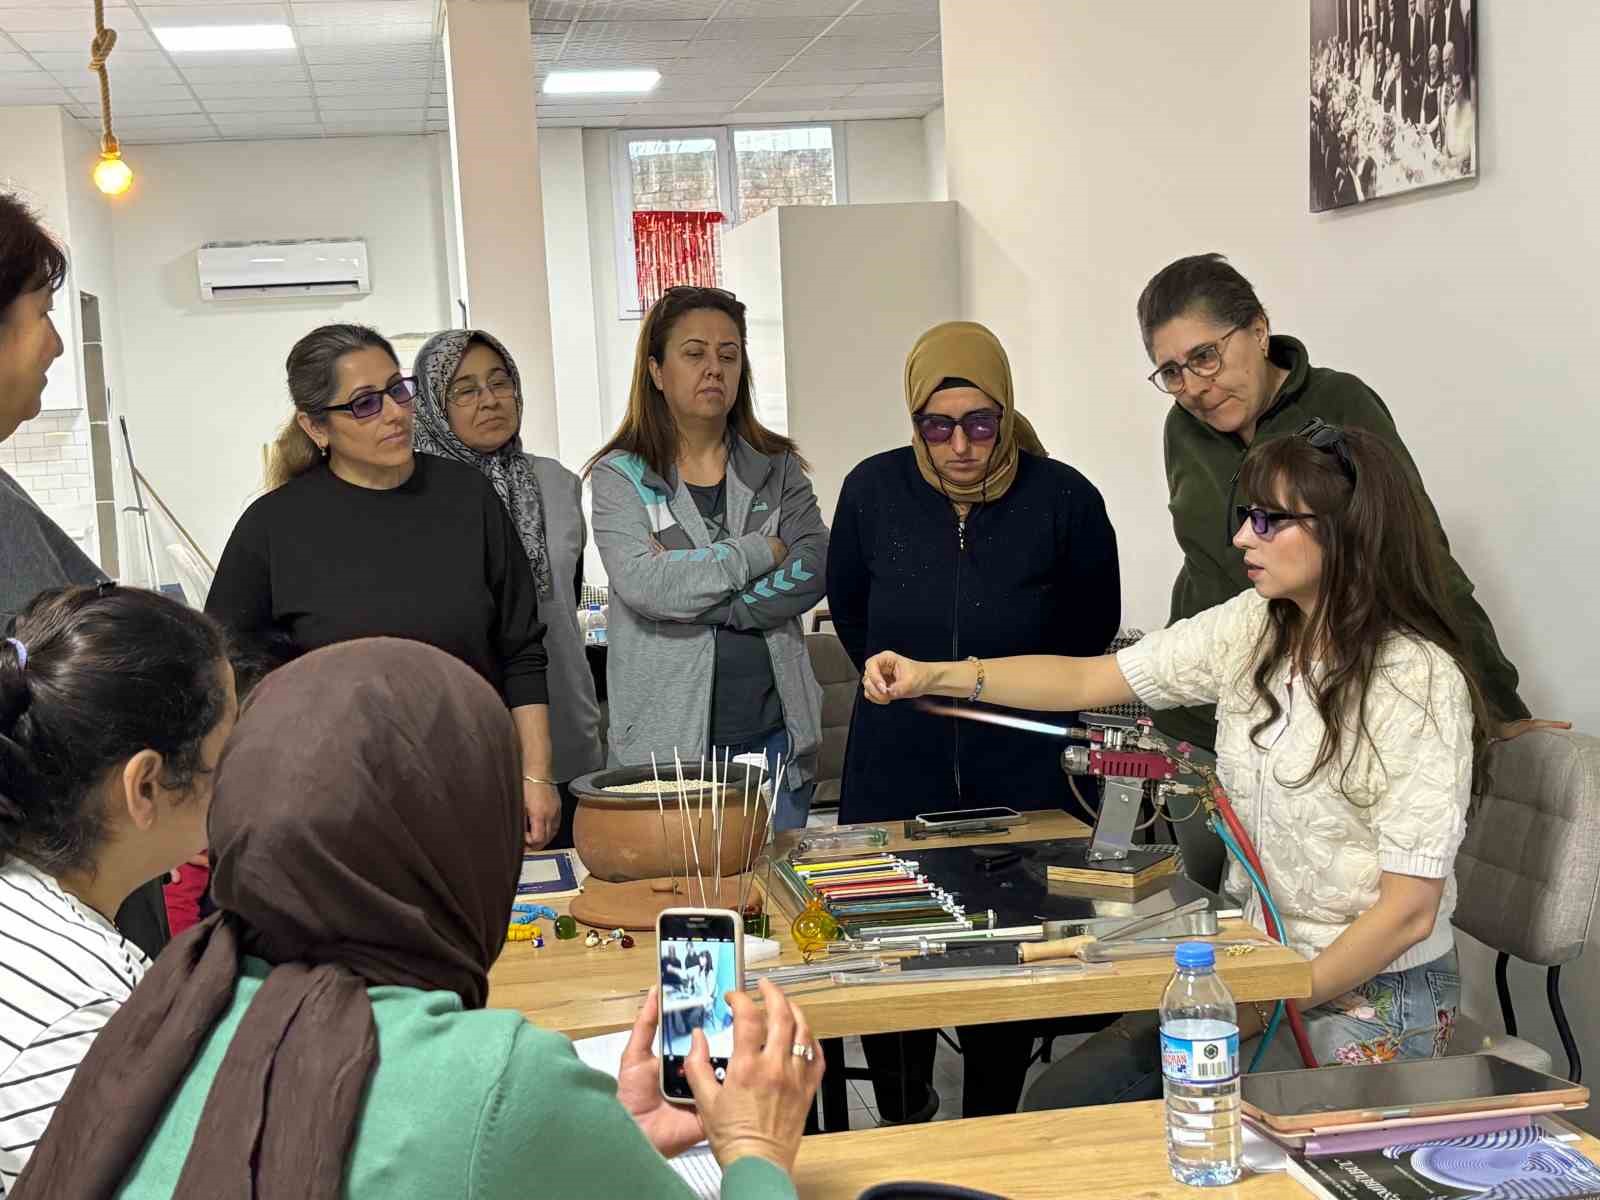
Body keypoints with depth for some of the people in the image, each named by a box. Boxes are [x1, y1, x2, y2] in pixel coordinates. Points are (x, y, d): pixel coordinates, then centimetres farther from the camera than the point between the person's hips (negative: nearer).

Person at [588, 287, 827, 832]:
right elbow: (643, 585, -17)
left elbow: (812, 572, -5)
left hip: (775, 730, 3)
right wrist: (760, 553, -10)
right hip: (669, 739, -3)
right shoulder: (620, 476, -1)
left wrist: (694, 594, -14)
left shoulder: (777, 467, 9)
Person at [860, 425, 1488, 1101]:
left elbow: (1409, 909, -19)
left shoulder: (1421, 682, -19)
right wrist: (933, 677, -7)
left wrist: (1267, 1008, -18)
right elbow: (1088, 680, 4)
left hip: (1373, 995, -6)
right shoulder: (1249, 628, 0)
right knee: (1058, 1101, -3)